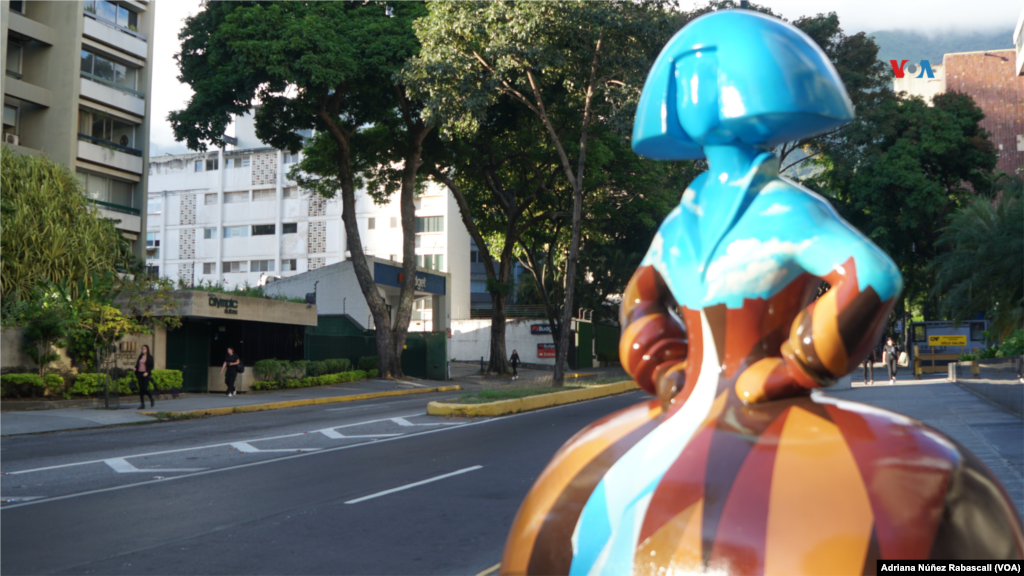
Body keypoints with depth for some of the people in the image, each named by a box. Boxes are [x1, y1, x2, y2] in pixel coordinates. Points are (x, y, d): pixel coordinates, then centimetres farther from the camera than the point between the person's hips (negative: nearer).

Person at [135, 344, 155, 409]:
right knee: (140, 389, 1)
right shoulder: (140, 356, 12)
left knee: (145, 389, -12)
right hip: (139, 373, 5)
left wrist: (147, 372, -19)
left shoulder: (150, 357, -2)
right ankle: (142, 404, 4)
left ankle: (152, 400, 14)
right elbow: (137, 364, 17)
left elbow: (151, 366, -6)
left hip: (146, 374, -5)